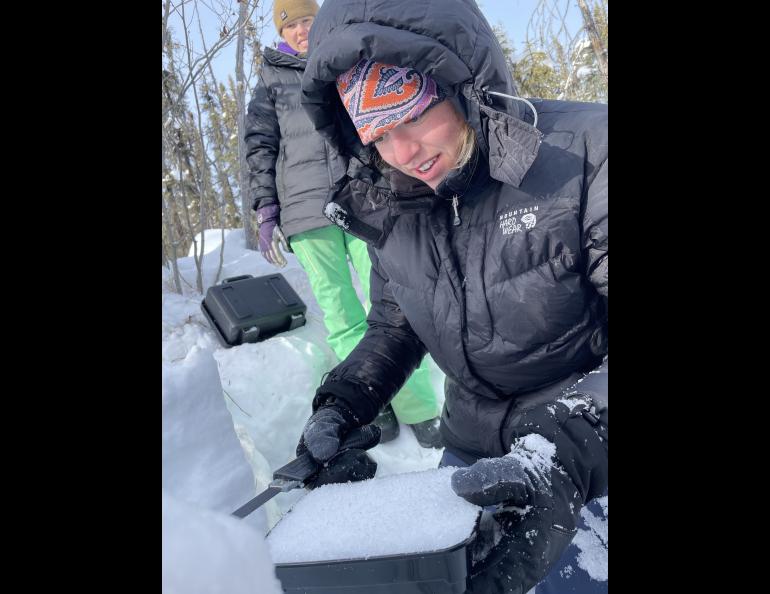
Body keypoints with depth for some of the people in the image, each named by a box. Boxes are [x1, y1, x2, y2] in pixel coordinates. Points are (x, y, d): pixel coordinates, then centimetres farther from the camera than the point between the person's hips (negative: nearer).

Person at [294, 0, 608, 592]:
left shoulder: (582, 152, -20)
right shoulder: (392, 210, -4)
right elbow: (394, 328, 11)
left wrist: (570, 450, -37)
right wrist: (341, 406, -3)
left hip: (591, 463, -4)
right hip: (472, 458, 5)